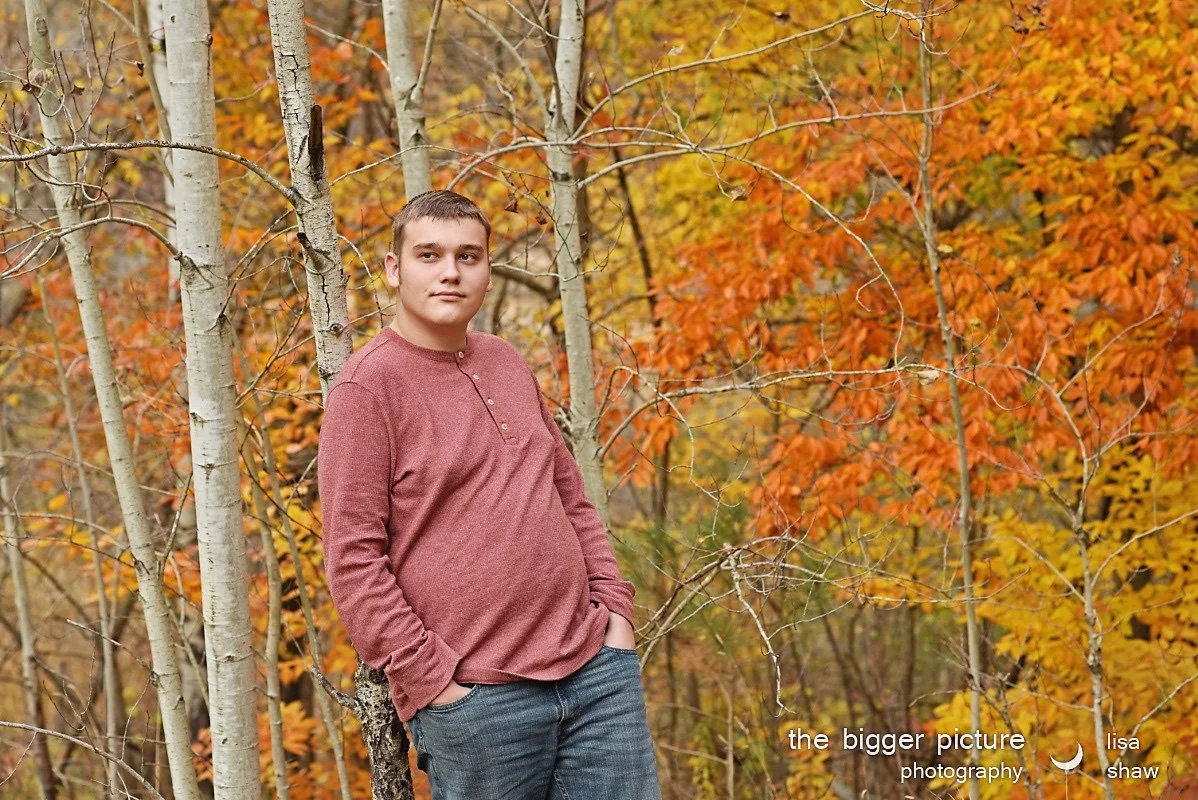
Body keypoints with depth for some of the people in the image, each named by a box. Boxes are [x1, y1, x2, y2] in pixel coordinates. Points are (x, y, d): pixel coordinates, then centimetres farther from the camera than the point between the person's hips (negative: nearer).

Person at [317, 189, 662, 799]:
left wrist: (614, 605, 11)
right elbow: (353, 560, -11)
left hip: (596, 668, 6)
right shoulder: (367, 386, -6)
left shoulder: (506, 363, 15)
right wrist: (430, 679, -13)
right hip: (474, 698, -6)